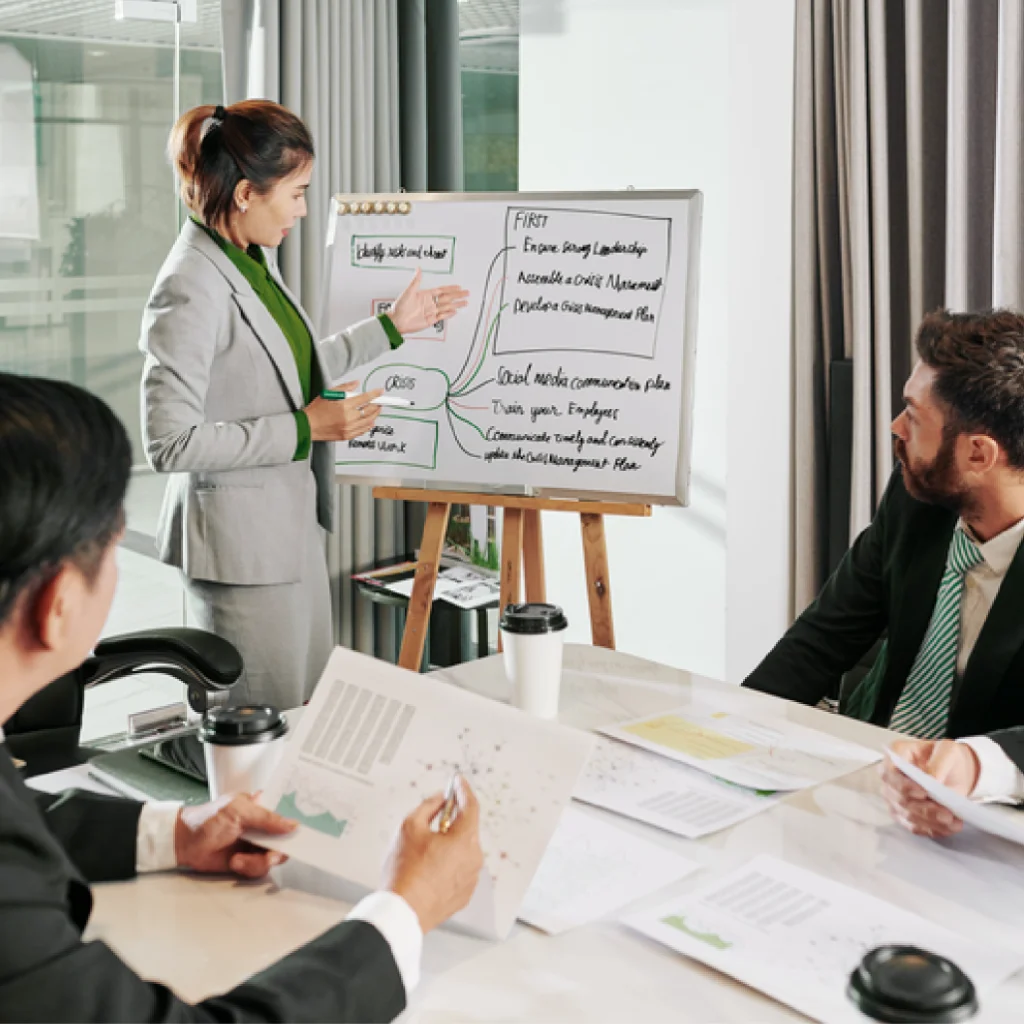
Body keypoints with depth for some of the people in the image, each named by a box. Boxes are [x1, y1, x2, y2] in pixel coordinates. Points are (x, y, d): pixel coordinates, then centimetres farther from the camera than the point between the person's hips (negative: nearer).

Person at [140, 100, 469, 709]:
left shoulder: (251, 265, 8)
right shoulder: (191, 288, -21)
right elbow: (169, 443, -24)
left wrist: (394, 327, 24)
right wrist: (304, 430, -20)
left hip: (295, 527, 9)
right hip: (242, 543, -9)